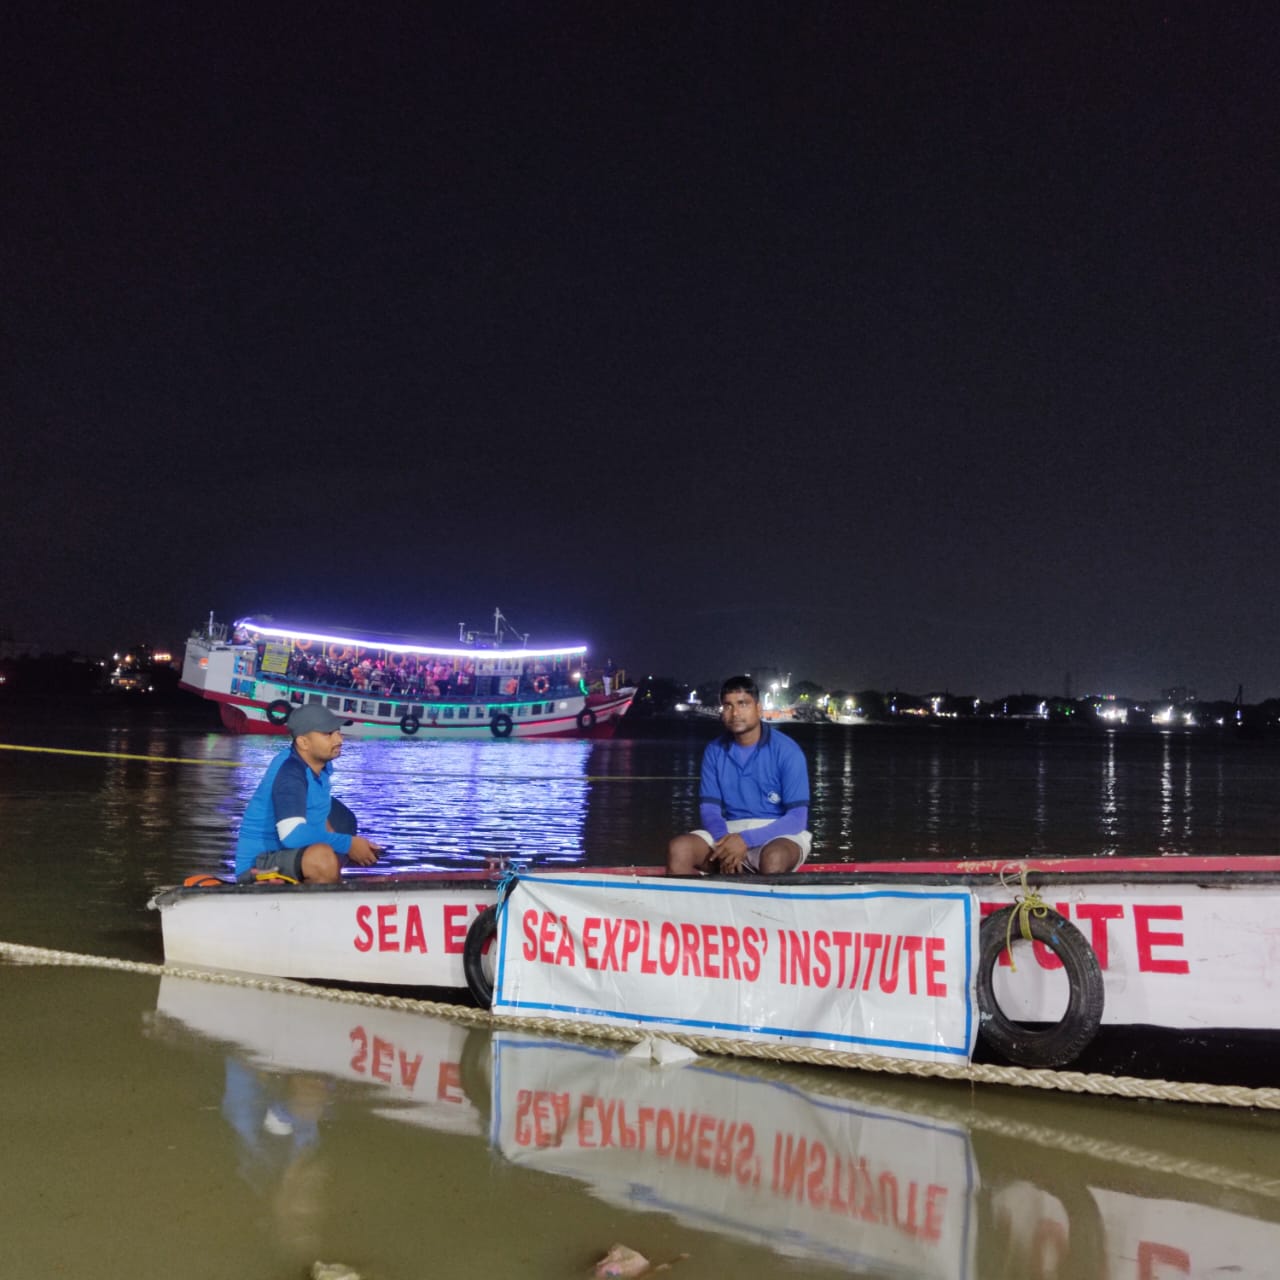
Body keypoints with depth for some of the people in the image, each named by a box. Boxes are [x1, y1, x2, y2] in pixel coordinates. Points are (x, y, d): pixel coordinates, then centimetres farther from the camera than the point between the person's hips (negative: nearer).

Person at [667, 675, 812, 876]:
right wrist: (725, 839, -21)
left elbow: (797, 818, -13)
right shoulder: (714, 751, 4)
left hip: (779, 833, -4)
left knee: (773, 858, -40)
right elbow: (709, 809, 3)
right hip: (731, 831, 4)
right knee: (679, 849, -24)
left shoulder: (786, 751, -9)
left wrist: (747, 840, -25)